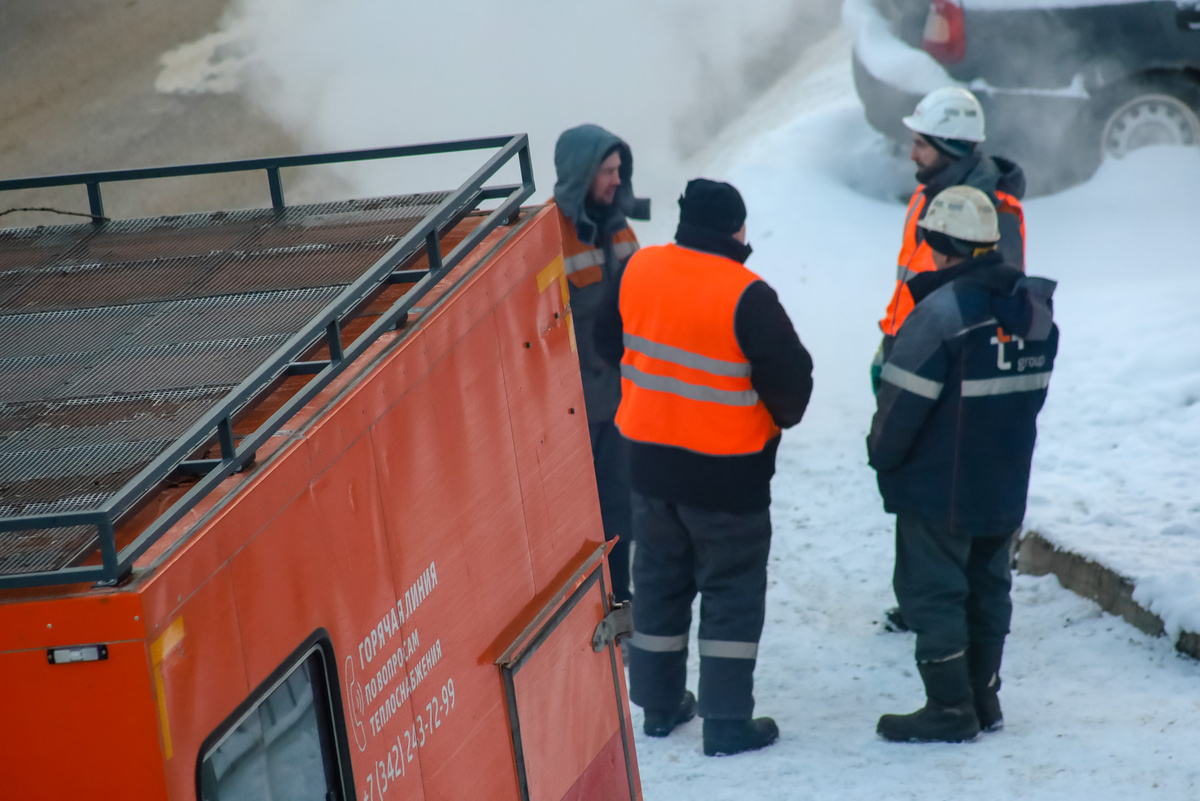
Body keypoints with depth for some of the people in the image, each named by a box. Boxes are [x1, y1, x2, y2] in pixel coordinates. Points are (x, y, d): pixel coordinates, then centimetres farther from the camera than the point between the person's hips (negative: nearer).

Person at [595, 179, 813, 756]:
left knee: (659, 581, 19)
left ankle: (659, 704, 28)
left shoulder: (638, 270, -4)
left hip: (649, 459, 6)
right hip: (726, 471, -5)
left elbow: (609, 340, 11)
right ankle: (727, 721, 5)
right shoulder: (744, 297, -23)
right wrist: (780, 418, 5)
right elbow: (790, 375, -17)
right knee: (732, 591, 5)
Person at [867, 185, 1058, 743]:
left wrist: (882, 457, -2)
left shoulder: (941, 311, -22)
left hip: (939, 488, -8)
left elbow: (903, 402, -18)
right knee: (986, 587, 18)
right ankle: (983, 699, 24)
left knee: (931, 591, 2)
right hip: (1005, 487, 8)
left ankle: (950, 708, 3)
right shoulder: (1035, 309, 3)